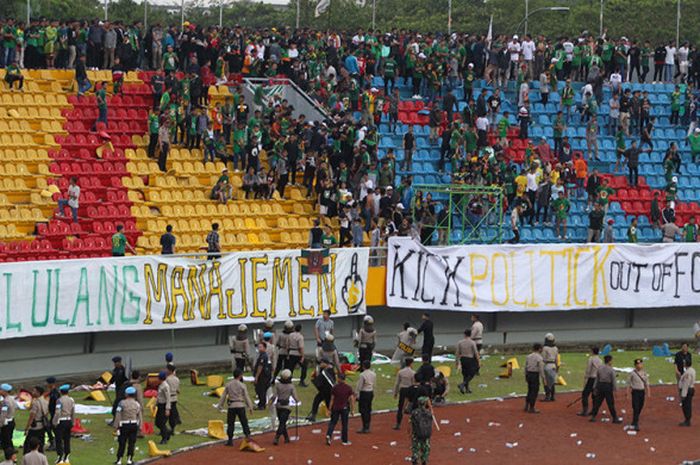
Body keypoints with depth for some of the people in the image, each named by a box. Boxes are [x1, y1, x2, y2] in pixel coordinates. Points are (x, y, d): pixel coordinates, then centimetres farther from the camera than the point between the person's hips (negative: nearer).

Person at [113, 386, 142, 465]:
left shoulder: (122, 403, -10)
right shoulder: (137, 404, 1)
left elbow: (118, 416, -10)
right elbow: (140, 416, 5)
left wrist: (116, 426, -3)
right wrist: (140, 426, 14)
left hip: (124, 425, -2)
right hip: (134, 425, 3)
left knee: (122, 443, 4)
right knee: (132, 443, 9)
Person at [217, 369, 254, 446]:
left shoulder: (228, 384, 1)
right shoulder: (242, 385, -5)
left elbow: (223, 396, 5)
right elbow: (246, 397, -3)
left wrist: (220, 406, 14)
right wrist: (250, 408, 3)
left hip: (231, 406, 2)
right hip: (240, 406, -2)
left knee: (230, 423, 7)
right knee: (244, 422, 6)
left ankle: (230, 440, 8)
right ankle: (248, 436, -1)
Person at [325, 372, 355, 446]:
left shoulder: (335, 387, -6)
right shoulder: (348, 388, -6)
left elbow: (332, 399, -3)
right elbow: (352, 399, -6)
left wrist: (330, 409, 5)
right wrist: (352, 409, 2)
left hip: (335, 408, 0)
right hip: (345, 408, 0)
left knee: (332, 422, 9)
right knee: (344, 424, 8)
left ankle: (328, 435, -13)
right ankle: (345, 441, 13)